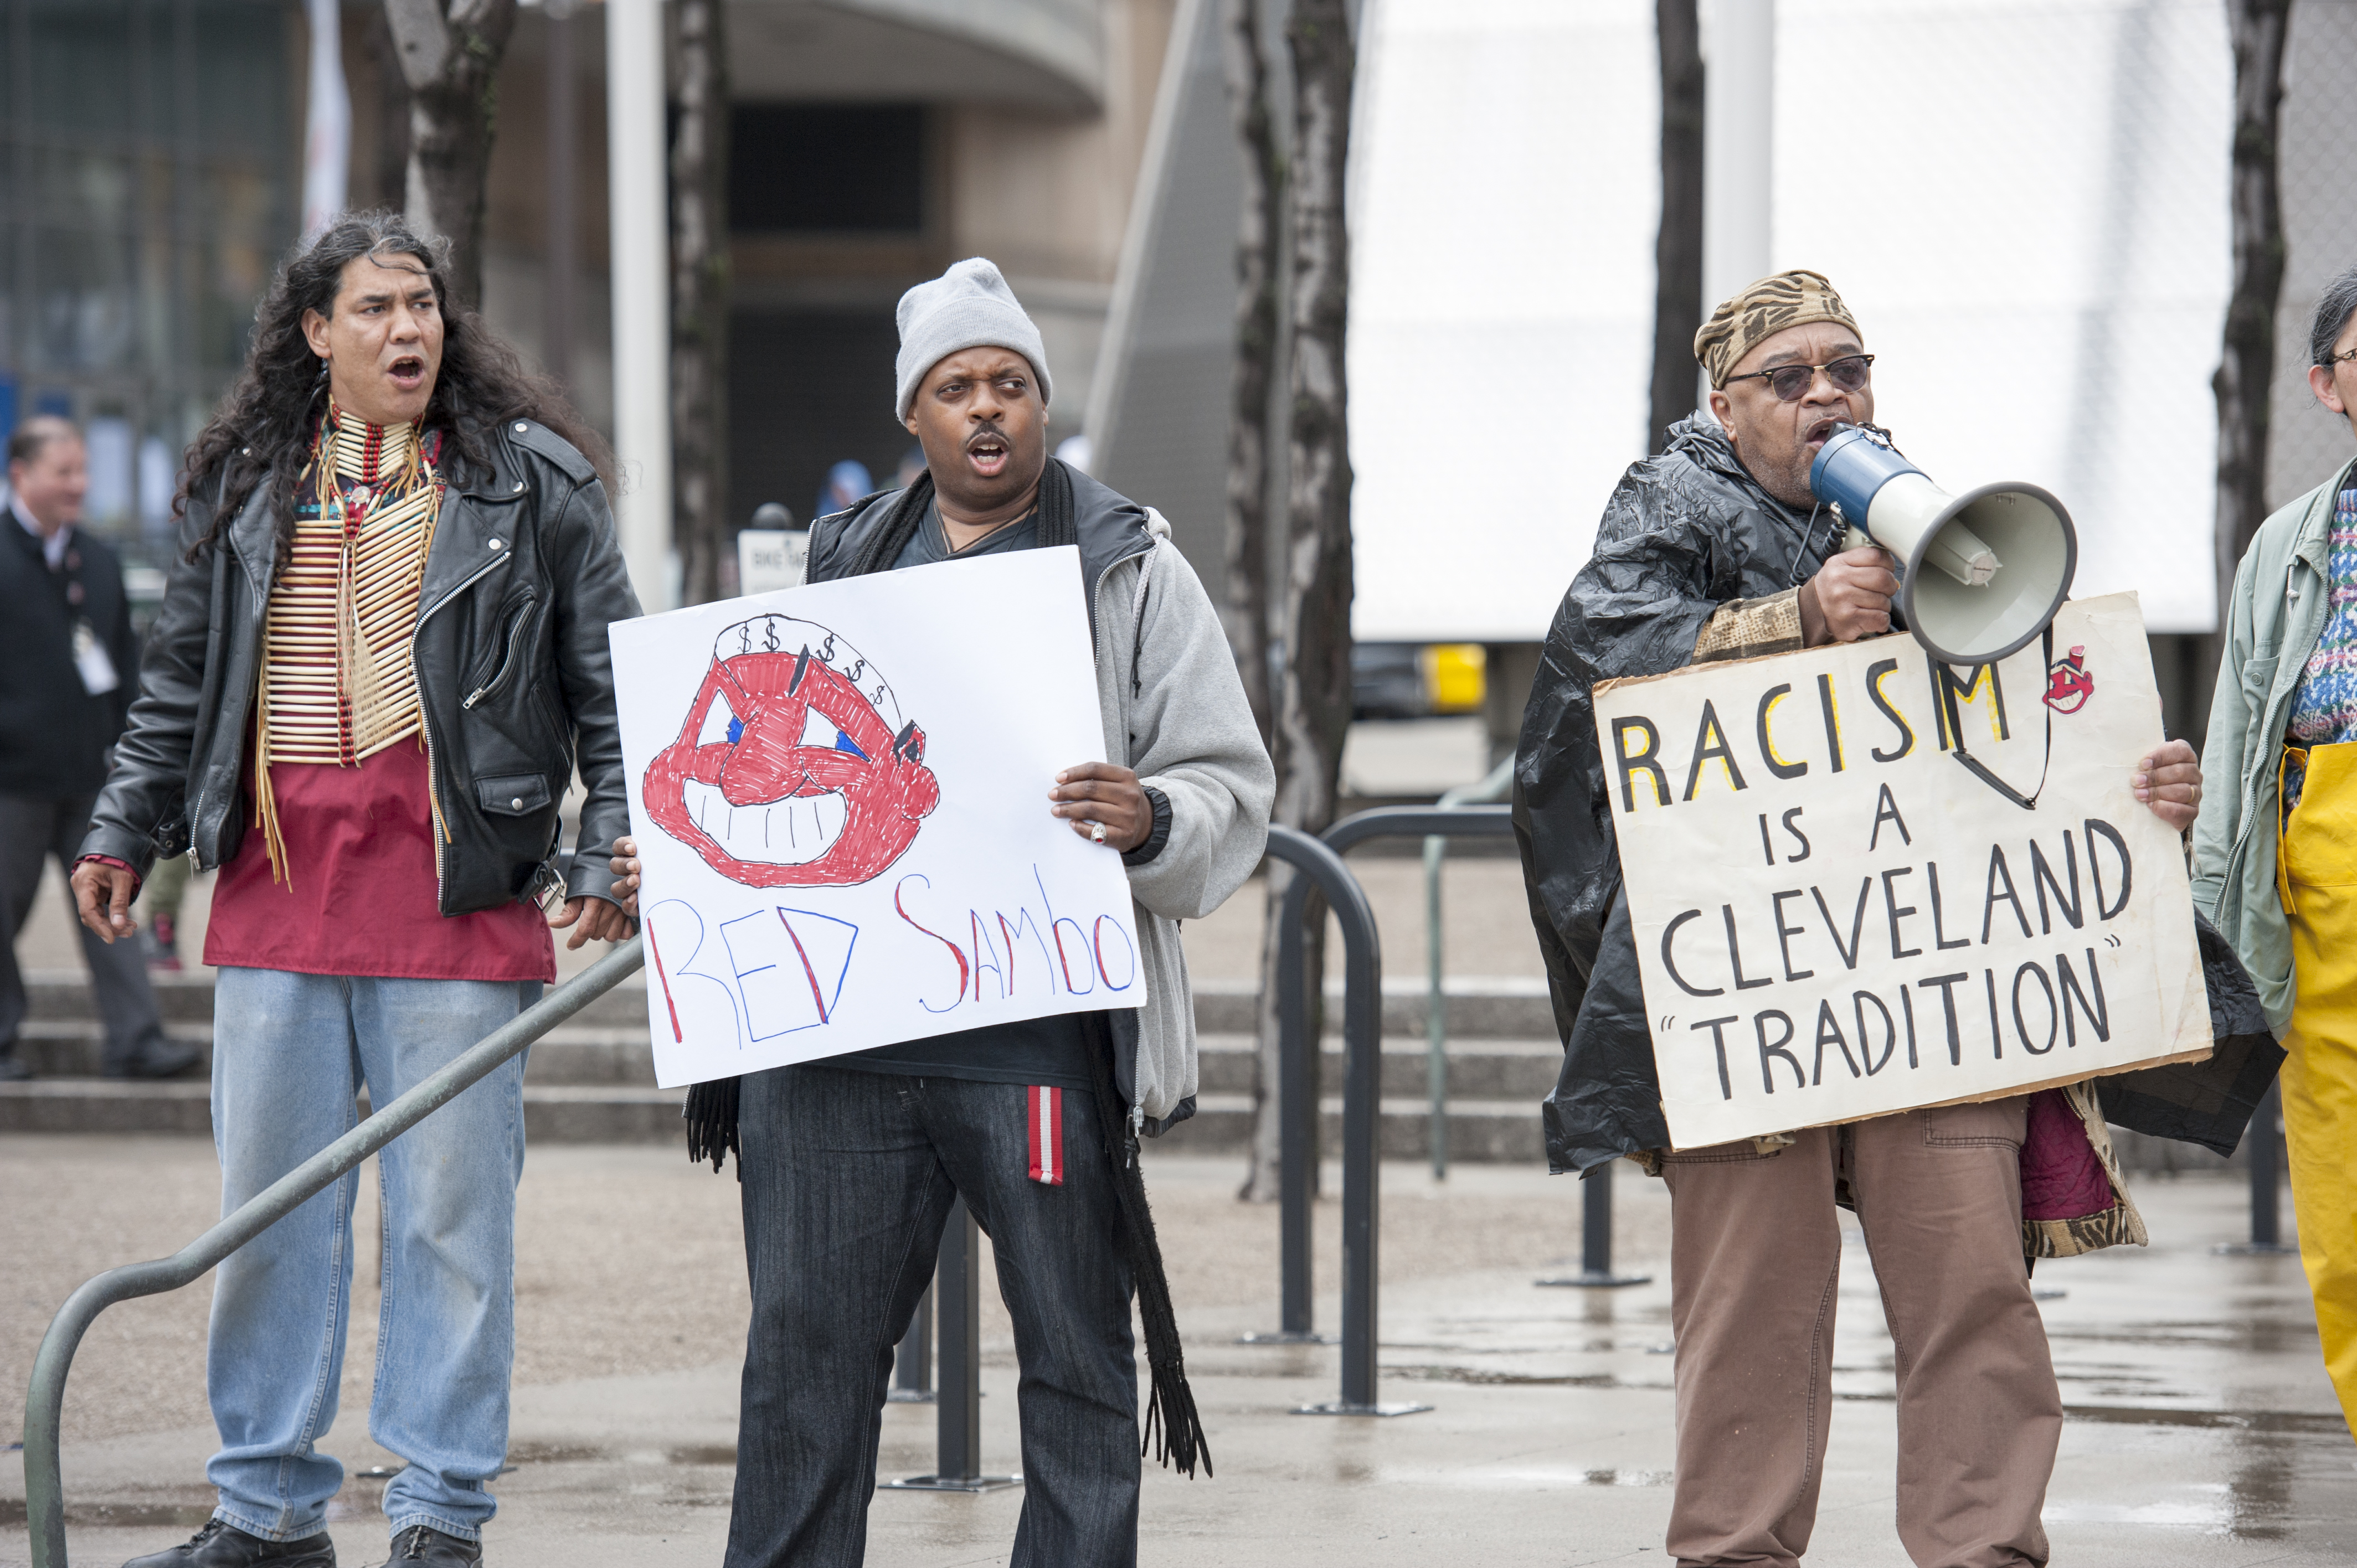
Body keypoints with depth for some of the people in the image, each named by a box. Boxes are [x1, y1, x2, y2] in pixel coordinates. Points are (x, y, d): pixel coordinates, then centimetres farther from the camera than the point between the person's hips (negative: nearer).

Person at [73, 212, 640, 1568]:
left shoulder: (534, 481, 3)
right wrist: (123, 834, 18)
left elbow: (613, 681, 3)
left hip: (456, 898, -3)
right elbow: (182, 678, 22)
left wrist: (614, 860, -5)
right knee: (269, 1208, 7)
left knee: (451, 1213, -1)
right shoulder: (245, 488, 12)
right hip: (275, 895, 3)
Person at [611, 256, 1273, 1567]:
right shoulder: (848, 564, 17)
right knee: (806, 1352, 4)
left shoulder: (1132, 571, 6)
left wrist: (1151, 820, -20)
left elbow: (1233, 787, 1)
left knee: (1078, 1360, 2)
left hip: (1038, 1047, -3)